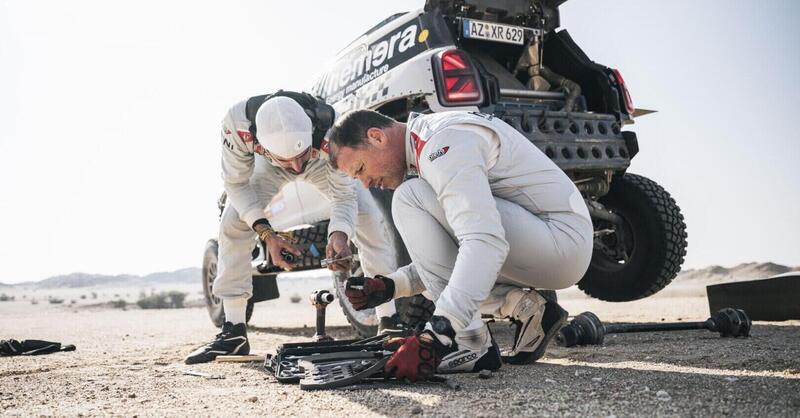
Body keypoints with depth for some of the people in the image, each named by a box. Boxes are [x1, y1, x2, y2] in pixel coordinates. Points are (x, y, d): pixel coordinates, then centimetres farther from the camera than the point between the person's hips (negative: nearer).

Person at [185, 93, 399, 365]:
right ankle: (233, 332, -4)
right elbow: (237, 183, -26)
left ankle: (389, 320, -6)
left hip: (324, 163, -1)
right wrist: (267, 234, -38)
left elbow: (344, 194, -32)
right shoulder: (237, 123, -43)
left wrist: (339, 234, -54)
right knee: (233, 224, -15)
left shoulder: (331, 131, -44)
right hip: (269, 167, 1)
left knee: (370, 221, -18)